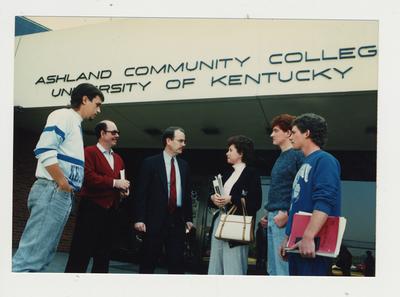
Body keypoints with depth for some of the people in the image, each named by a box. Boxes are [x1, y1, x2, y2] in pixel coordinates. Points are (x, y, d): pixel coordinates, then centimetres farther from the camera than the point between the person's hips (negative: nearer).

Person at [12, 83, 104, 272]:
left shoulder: (75, 124, 24)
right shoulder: (64, 115, -4)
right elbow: (45, 150, -19)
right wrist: (62, 184, -15)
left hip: (64, 195, 10)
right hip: (53, 191, -10)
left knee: (42, 257, 10)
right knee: (30, 257, -12)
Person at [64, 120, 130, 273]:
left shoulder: (118, 159, 19)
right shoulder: (89, 152, -4)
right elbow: (88, 177, -17)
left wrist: (124, 190, 2)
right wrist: (114, 182, -16)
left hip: (111, 211, 7)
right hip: (91, 208, -7)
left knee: (103, 254, 12)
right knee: (81, 253, -4)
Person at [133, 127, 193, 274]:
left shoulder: (184, 165, 13)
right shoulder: (150, 163, -2)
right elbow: (141, 192, -5)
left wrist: (188, 218, 11)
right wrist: (139, 219, -11)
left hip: (178, 220, 4)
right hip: (155, 220, -4)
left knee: (177, 262, 6)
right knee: (148, 261, 5)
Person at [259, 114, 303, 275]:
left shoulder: (297, 155, -9)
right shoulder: (281, 157, 20)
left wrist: (286, 214, -20)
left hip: (285, 219, -9)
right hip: (273, 219, 10)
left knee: (283, 268, -6)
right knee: (272, 268, 14)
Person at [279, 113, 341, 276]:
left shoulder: (324, 160, -10)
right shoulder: (305, 164, 18)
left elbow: (324, 203, -23)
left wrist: (308, 237, -29)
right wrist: (288, 237, 20)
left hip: (313, 244, -9)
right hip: (297, 242, 9)